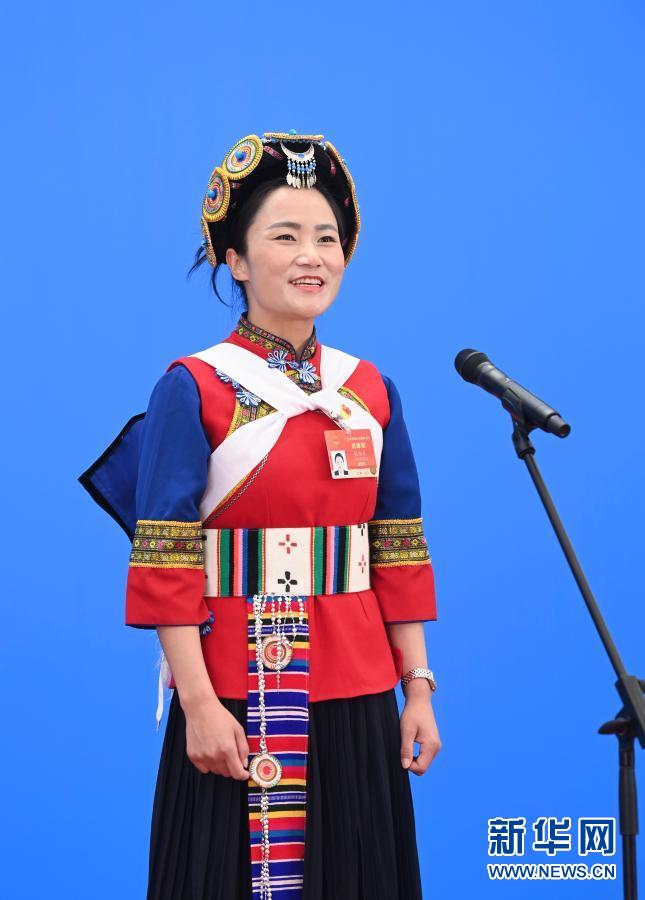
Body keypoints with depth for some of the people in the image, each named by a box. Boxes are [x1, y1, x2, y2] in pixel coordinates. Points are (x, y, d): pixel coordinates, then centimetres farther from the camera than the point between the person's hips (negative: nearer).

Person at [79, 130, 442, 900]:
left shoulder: (371, 391, 8)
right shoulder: (192, 389, -6)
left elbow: (401, 554, 9)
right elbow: (165, 568, -10)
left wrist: (418, 687, 4)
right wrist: (198, 705, -16)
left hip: (357, 701, 4)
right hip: (236, 698, -4)